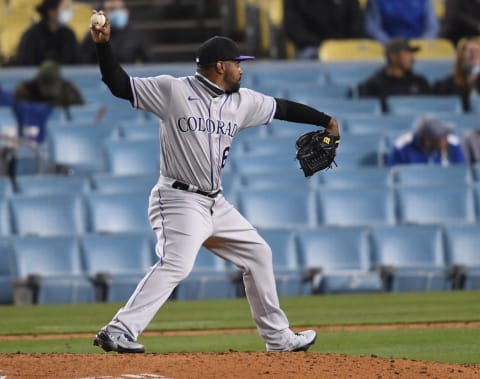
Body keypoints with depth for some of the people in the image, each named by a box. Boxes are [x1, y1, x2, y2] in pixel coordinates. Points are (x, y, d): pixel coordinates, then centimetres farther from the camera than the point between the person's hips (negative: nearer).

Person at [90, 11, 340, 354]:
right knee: (176, 264, -27)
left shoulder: (242, 101, 9)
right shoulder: (172, 90, -9)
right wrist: (103, 45, -21)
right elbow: (120, 85, -9)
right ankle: (119, 332, -33)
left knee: (258, 253, 17)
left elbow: (282, 108, 22)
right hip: (179, 200, -8)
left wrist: (325, 120, 25)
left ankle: (278, 337, 30)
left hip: (215, 204, 8)